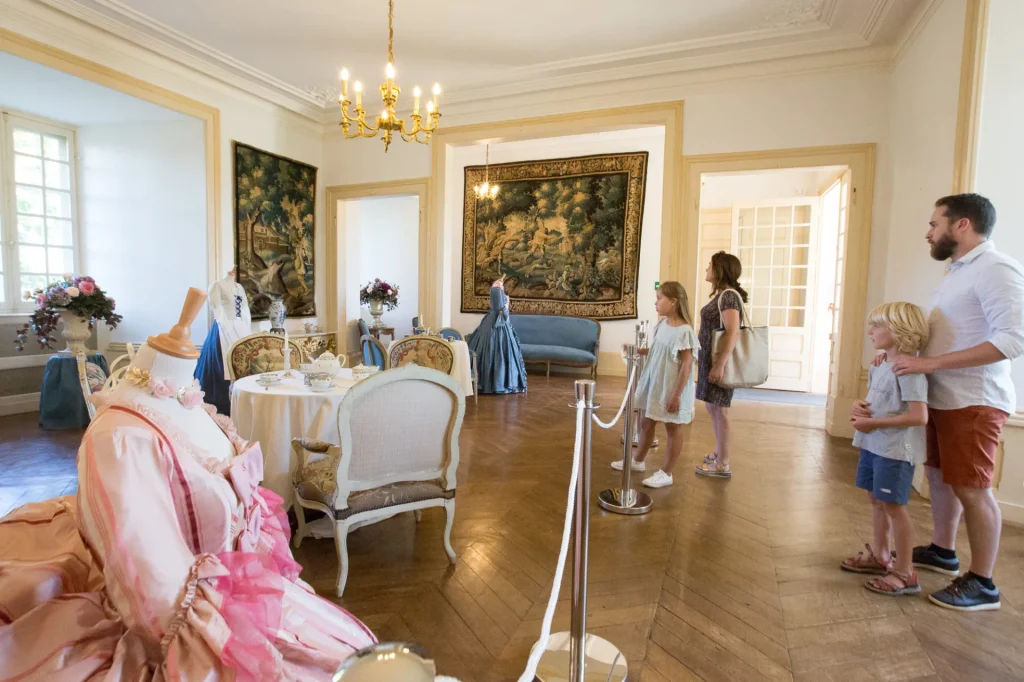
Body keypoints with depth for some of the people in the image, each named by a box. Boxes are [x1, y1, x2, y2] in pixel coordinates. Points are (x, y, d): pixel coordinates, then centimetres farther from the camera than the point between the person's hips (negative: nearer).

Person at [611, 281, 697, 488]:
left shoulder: (684, 331, -21)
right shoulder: (661, 324, 3)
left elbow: (686, 365, -20)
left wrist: (677, 395, -20)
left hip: (671, 388, -8)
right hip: (653, 383, 8)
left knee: (672, 429, 8)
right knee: (646, 423, 19)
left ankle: (666, 473, 19)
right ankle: (639, 460, 37)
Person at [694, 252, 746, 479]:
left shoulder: (729, 295, -15)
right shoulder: (721, 294, 13)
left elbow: (733, 333, -23)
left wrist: (720, 365, -27)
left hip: (719, 360, -9)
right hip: (709, 358, 9)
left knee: (719, 410, -3)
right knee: (712, 407, 16)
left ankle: (723, 465, 7)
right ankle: (719, 453, 29)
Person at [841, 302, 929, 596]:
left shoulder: (909, 369, -20)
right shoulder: (880, 365, 9)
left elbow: (919, 416, -24)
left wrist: (874, 423, -24)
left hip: (896, 449, -9)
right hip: (873, 445, 9)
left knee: (893, 505, -1)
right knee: (876, 500, 19)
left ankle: (904, 573, 14)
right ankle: (880, 555, 35)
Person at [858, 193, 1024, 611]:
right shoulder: (958, 270, 14)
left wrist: (930, 362, -28)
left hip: (973, 402, -9)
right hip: (942, 398, 9)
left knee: (972, 489, 1)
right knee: (938, 475, 18)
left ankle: (981, 584, 16)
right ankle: (942, 552, 35)